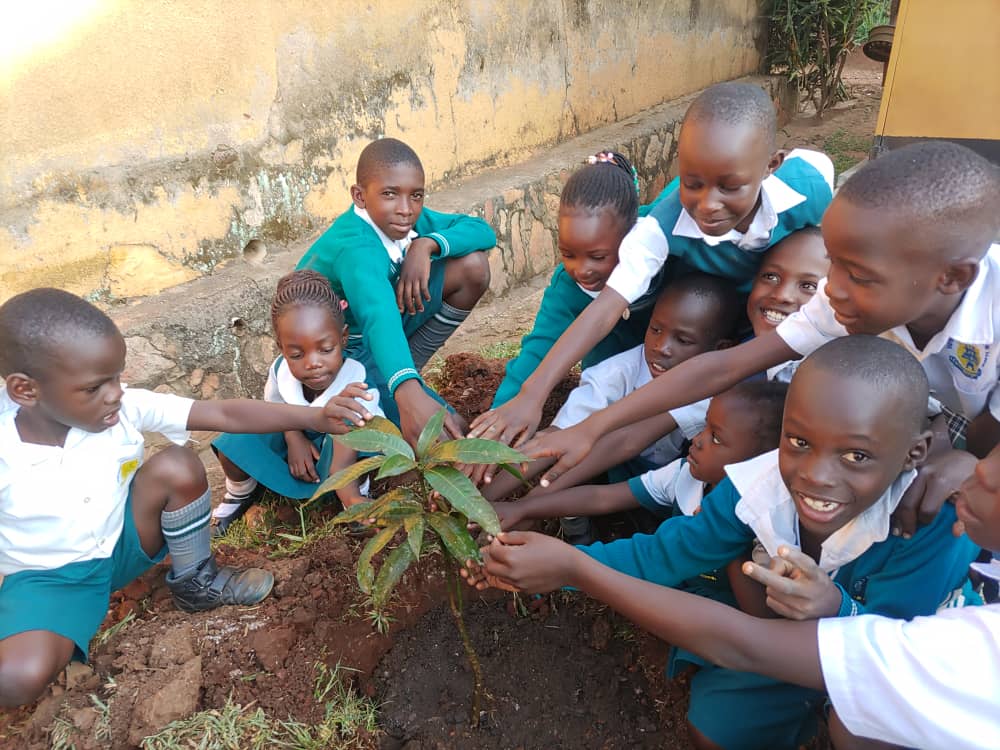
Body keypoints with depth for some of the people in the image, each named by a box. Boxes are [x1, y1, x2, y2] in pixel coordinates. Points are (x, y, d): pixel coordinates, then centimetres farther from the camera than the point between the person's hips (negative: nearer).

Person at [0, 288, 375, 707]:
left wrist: (314, 418, -38)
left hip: (123, 540, 3)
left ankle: (195, 582, -1)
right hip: (48, 576, -3)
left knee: (176, 467, -25)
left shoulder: (123, 407, -20)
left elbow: (225, 414, -27)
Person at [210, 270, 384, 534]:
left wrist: (355, 501, -65)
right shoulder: (281, 370, -25)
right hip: (300, 437, 4)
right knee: (235, 444, -17)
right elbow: (277, 406, 0)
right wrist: (294, 438, -21)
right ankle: (241, 493, 16)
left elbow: (341, 461, -45)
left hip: (334, 445, -4)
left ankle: (359, 496, -14)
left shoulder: (357, 385, -38)